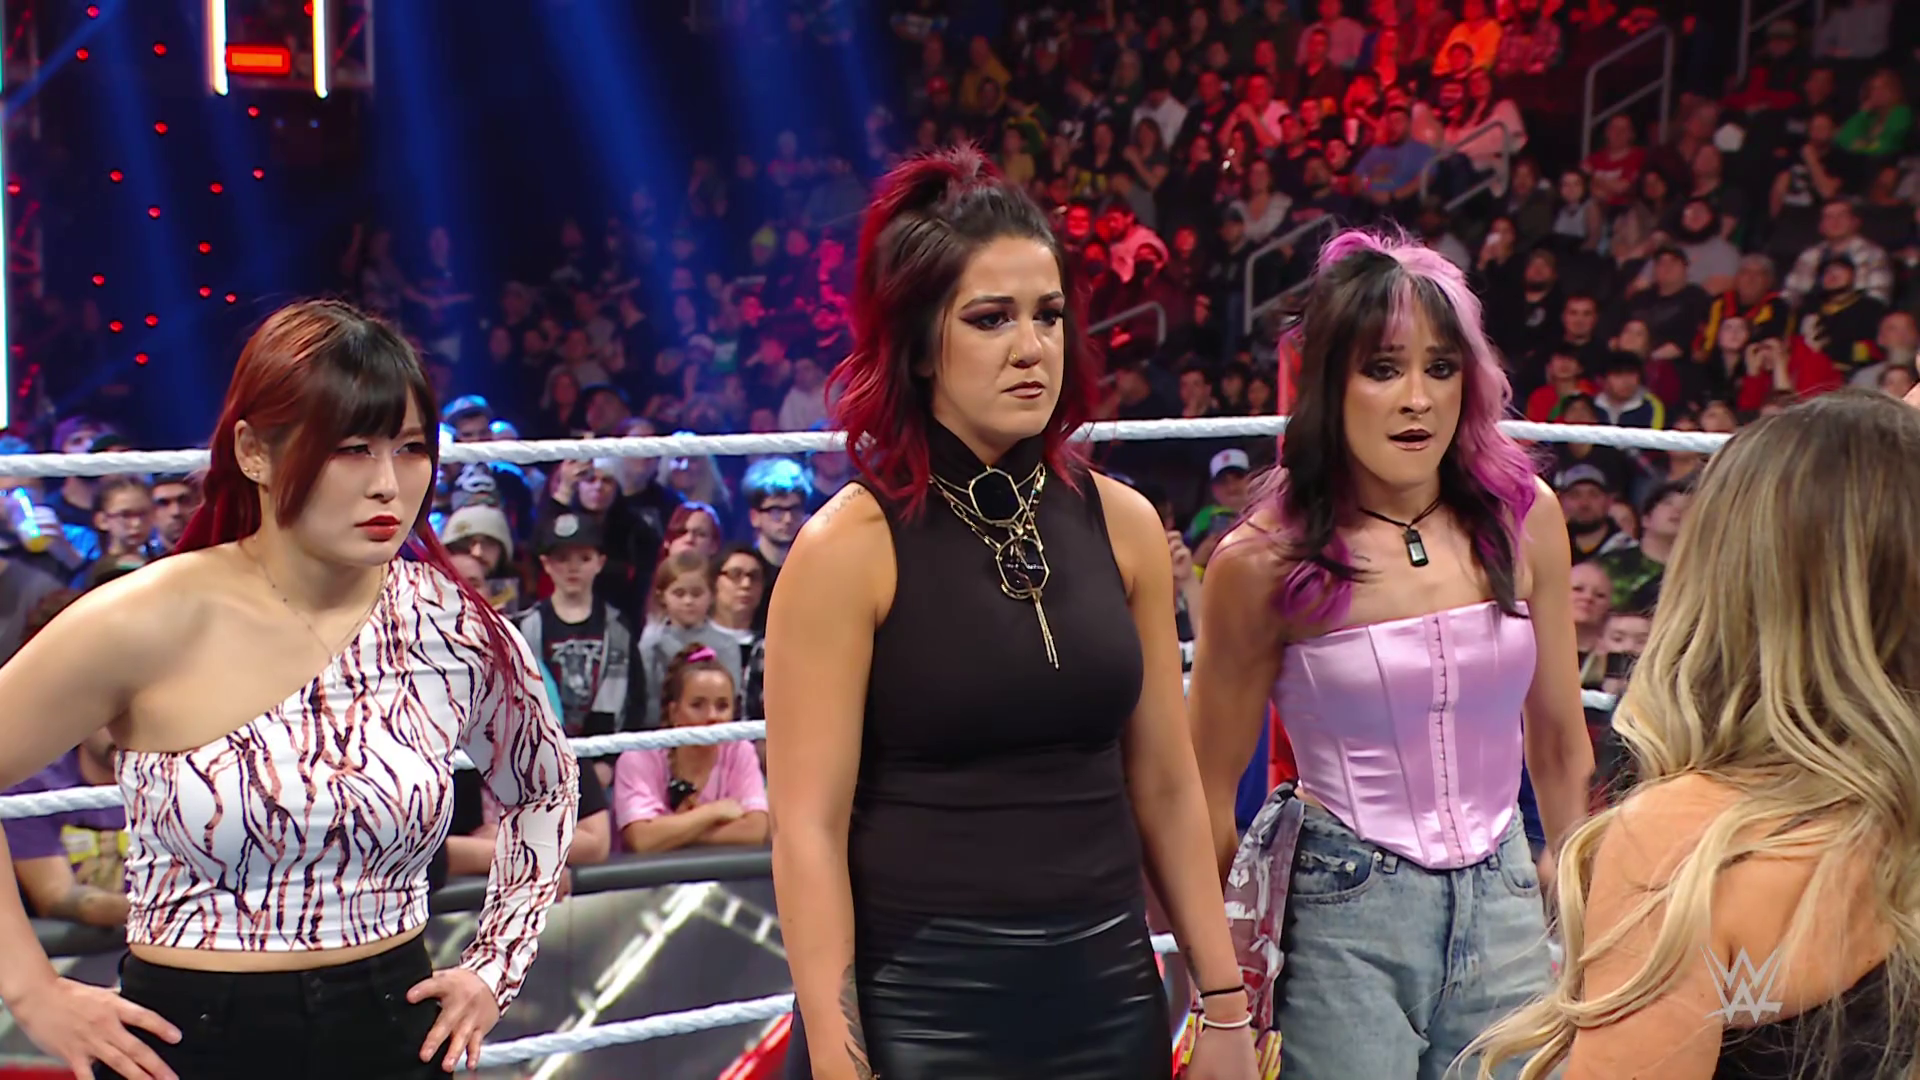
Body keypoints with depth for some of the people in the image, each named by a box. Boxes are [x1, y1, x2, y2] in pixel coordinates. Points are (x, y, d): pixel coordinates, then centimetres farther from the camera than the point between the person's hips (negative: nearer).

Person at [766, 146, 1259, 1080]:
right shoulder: (850, 547, -10)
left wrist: (1224, 1002, 7)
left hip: (1107, 991, 4)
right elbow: (809, 830, -12)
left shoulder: (1121, 523, 3)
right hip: (918, 1002, -4)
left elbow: (1165, 786, 8)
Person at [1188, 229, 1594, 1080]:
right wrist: (1227, 978, 0)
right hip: (1344, 917, -3)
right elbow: (1207, 792, -2)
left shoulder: (1521, 516, 1)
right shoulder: (1263, 563, -10)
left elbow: (1560, 739, 12)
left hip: (1503, 906, 4)